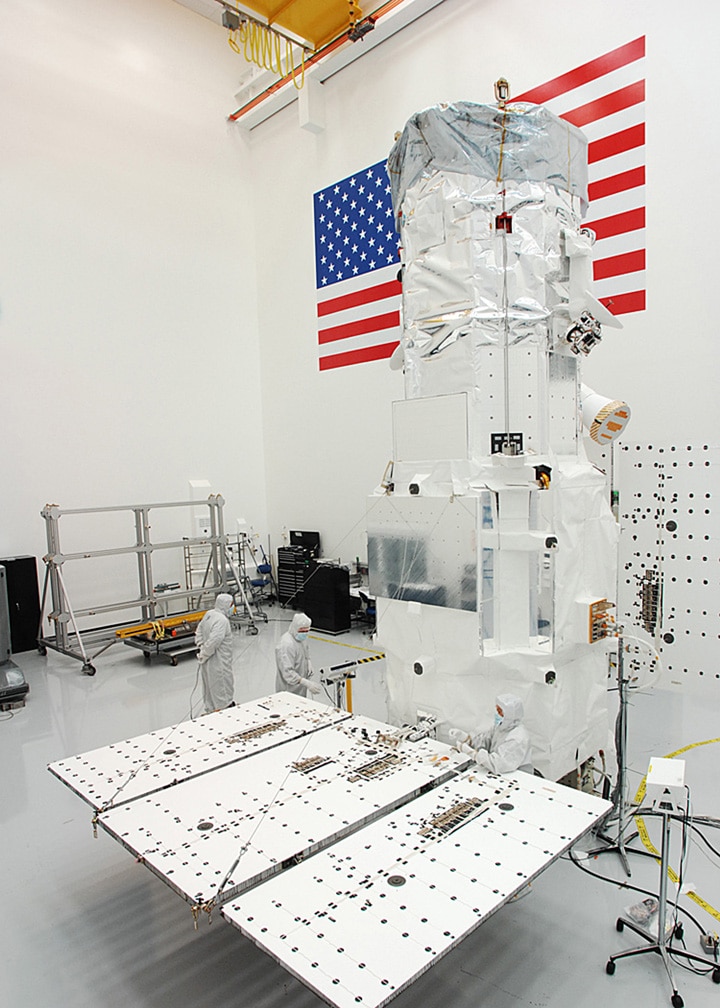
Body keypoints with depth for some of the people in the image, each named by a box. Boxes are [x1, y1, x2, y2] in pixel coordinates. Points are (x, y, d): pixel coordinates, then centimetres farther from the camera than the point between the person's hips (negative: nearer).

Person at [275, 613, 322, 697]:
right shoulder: (286, 645, -27)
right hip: (289, 690, -9)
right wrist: (307, 683, -38)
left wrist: (308, 666, 1)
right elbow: (287, 672, -32)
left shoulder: (301, 637, 1)